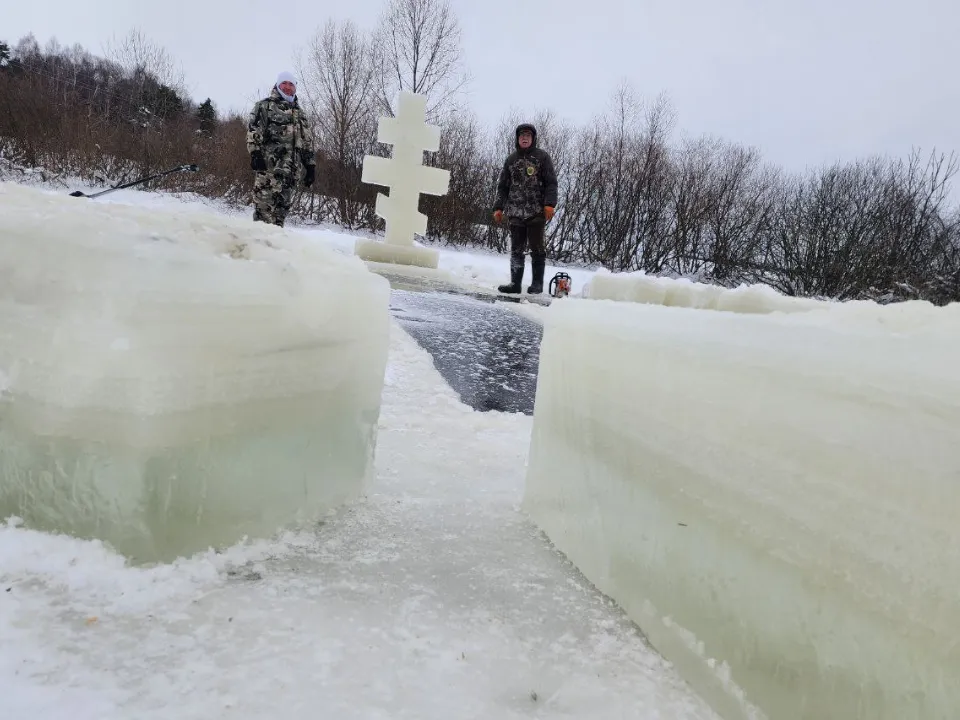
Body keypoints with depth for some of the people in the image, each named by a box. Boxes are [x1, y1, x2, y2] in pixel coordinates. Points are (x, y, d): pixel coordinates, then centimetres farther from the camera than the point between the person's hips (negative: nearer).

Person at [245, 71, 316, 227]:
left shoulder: (299, 113, 29)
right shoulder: (265, 105, 10)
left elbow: (307, 142, 26)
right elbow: (253, 130, -2)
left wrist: (310, 166, 17)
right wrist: (255, 153, -17)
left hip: (292, 168, 6)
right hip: (269, 165, -6)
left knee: (282, 205, 1)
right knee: (265, 203, -15)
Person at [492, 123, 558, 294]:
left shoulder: (542, 156, 4)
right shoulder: (511, 159, 15)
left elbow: (551, 182, -2)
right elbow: (503, 186, 17)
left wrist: (549, 204, -15)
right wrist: (498, 207, 7)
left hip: (536, 211, -4)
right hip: (515, 212, 4)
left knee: (536, 248, -2)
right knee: (516, 250, 4)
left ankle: (537, 284, 4)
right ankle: (515, 283, 8)